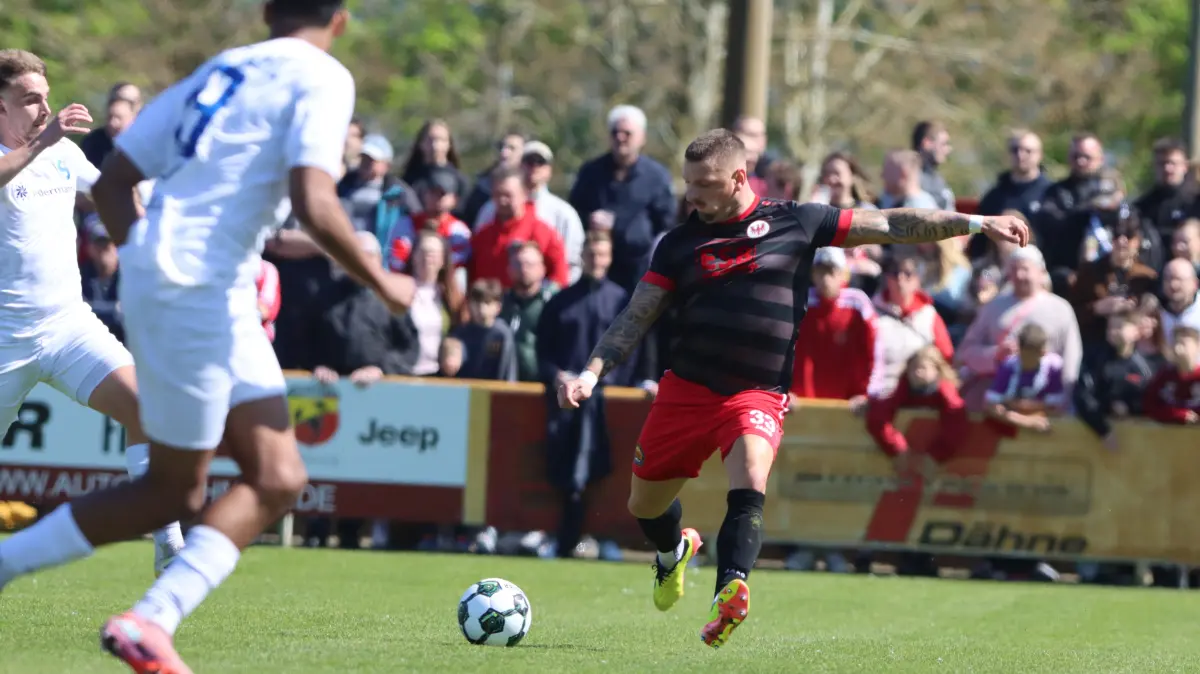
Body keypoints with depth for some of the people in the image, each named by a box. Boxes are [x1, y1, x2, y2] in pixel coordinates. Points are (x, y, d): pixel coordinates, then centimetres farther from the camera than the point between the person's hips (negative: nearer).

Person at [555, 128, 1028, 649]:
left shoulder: (795, 223, 2)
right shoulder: (679, 244, 7)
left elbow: (889, 226, 1)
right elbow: (636, 317, 8)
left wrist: (975, 223, -3)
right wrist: (593, 372, -6)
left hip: (757, 394, -3)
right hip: (686, 387, 3)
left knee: (749, 483, -30)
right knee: (644, 506, 12)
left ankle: (730, 592, -42)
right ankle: (675, 551, 46)